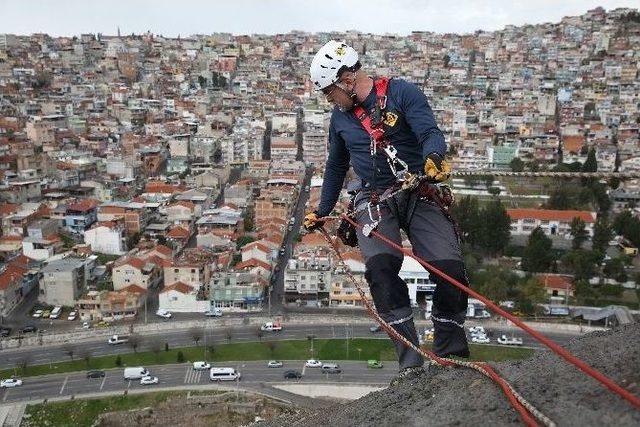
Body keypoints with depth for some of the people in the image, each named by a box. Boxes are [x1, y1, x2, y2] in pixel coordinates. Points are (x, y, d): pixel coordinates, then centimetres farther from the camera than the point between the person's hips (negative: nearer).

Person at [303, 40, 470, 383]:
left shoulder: (401, 93, -2)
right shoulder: (340, 117, 13)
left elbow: (430, 132, -14)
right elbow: (336, 167, 26)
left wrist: (433, 158, -37)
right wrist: (321, 212, 30)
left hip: (419, 191, -2)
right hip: (375, 199, 3)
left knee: (449, 269, -19)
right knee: (380, 265, -26)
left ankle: (451, 357, 0)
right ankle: (410, 363, -21)